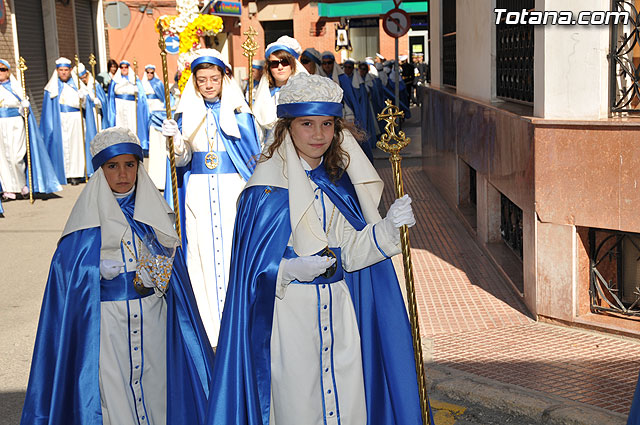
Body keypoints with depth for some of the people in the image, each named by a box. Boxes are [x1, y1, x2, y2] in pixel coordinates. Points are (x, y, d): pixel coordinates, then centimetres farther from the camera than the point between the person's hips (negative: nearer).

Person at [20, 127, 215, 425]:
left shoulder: (153, 212, 5)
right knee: (113, 396, -1)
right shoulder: (86, 222, -4)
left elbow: (174, 271, 10)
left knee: (155, 387, 7)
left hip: (153, 320, 3)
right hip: (105, 320, -3)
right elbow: (70, 280, -1)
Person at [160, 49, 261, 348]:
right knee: (203, 253, 0)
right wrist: (176, 140, -16)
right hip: (198, 191, 2)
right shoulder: (186, 113, 7)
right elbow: (182, 160, 4)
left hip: (232, 189, -1)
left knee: (235, 252, -5)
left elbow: (253, 154, 4)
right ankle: (209, 327, 7)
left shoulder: (238, 112, 3)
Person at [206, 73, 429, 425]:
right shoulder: (267, 188, -10)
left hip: (339, 314, 5)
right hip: (289, 314, -5)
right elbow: (255, 266, -9)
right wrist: (290, 269, -27)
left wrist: (387, 227, -11)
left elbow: (349, 254, 4)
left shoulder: (340, 182, 7)